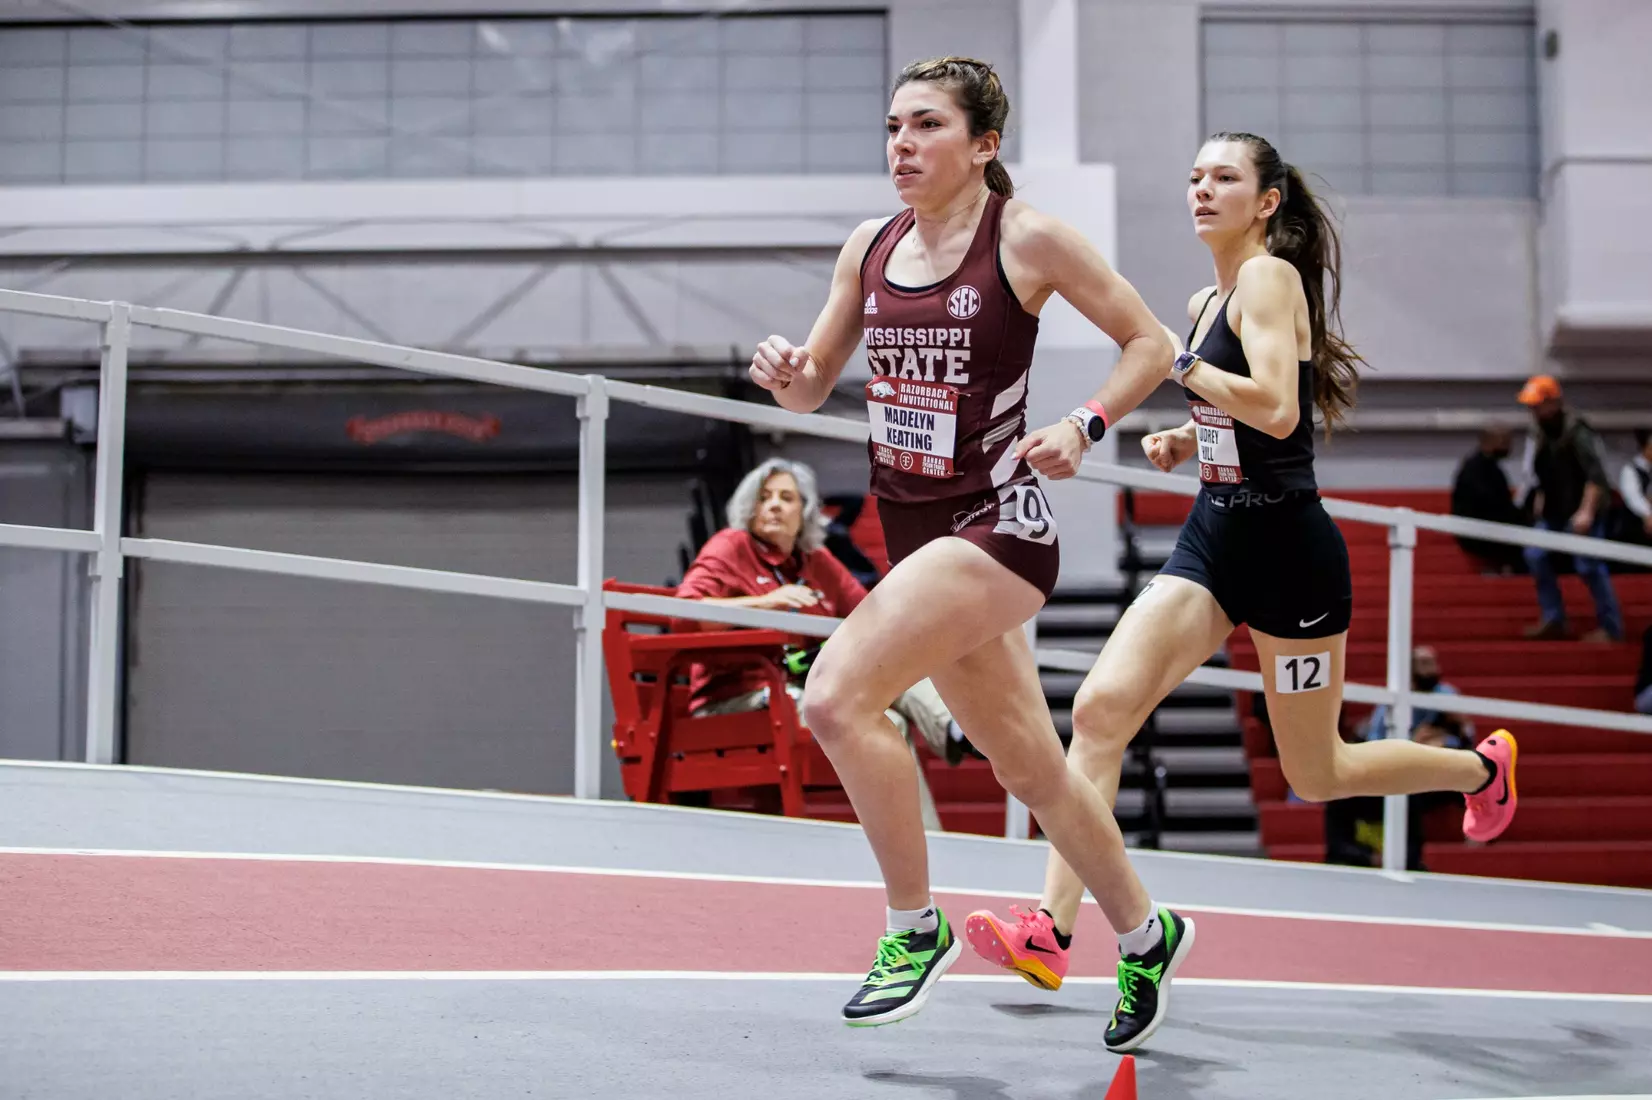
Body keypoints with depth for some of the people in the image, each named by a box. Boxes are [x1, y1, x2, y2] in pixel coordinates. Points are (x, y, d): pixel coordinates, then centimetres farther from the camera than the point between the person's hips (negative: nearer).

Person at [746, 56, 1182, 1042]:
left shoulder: (1029, 238, -8)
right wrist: (785, 373, -8)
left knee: (838, 695, -23)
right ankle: (1145, 931, 36)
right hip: (915, 532, 7)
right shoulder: (870, 247, 8)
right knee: (1032, 768, 15)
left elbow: (1151, 343, -1)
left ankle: (917, 927, -7)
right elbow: (815, 388, 14)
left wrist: (1082, 428, -15)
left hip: (998, 522, -7)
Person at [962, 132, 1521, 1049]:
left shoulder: (1270, 277, -13)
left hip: (1287, 549, -8)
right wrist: (1183, 441, 8)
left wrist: (1176, 363, -19)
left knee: (1316, 774, 8)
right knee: (1099, 708, -12)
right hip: (1212, 536, 8)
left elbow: (1276, 409, -27)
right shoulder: (1205, 301, 12)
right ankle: (1050, 932, -15)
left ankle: (1482, 766, 36)